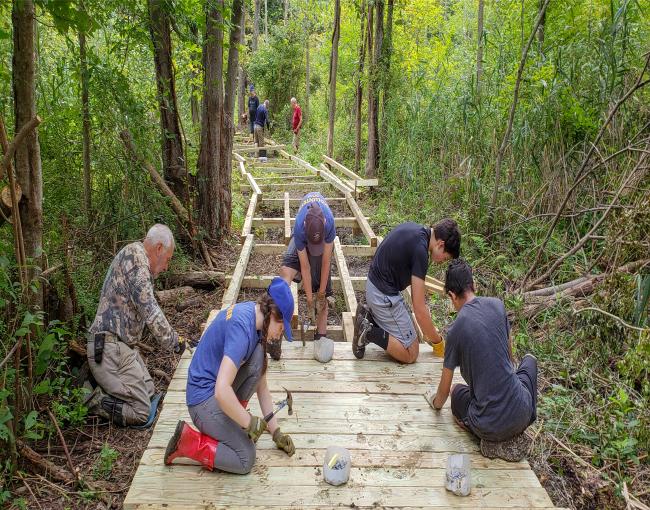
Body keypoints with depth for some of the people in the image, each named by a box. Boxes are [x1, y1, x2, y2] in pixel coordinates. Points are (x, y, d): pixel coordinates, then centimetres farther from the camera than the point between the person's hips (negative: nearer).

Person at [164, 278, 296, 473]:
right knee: (246, 459, -7)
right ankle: (186, 441, 0)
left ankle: (232, 416, 5)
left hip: (218, 389, 9)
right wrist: (249, 422, -18)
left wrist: (276, 431, 10)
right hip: (204, 397, -9)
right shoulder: (242, 327, -26)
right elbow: (222, 391, -34)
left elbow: (261, 385, 9)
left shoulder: (254, 314, 2)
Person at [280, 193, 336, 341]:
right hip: (304, 236, 0)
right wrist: (310, 300, -25)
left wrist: (321, 294, -22)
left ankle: (321, 335, -2)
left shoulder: (329, 223, -42)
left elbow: (326, 262, -30)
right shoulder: (299, 228, -41)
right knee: (285, 270, -27)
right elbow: (305, 267, -31)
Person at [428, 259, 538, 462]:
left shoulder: (455, 330, -11)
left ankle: (494, 441, 7)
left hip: (489, 427, -1)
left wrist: (436, 402, 26)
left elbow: (444, 390, 1)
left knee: (458, 392, 33)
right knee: (529, 359, 31)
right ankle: (515, 435, 15)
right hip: (520, 416, 2)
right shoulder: (497, 304, -3)